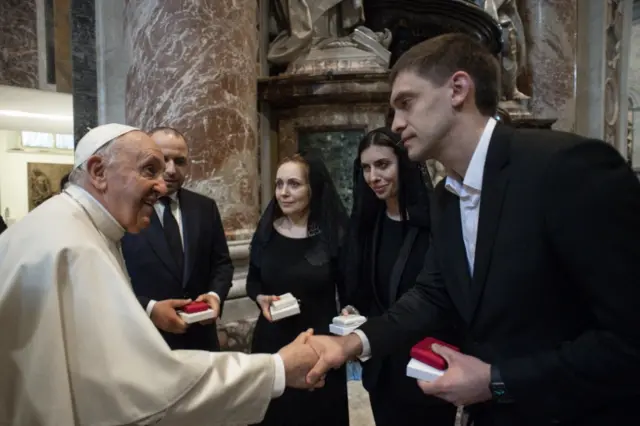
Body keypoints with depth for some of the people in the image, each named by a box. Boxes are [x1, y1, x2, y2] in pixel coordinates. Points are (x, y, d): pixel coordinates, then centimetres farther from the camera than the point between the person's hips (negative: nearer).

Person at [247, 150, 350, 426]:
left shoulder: (334, 233, -10)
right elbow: (252, 281, 9)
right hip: (272, 340, 3)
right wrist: (260, 298, -10)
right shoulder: (266, 230, -2)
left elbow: (348, 291, -2)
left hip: (320, 343, -2)